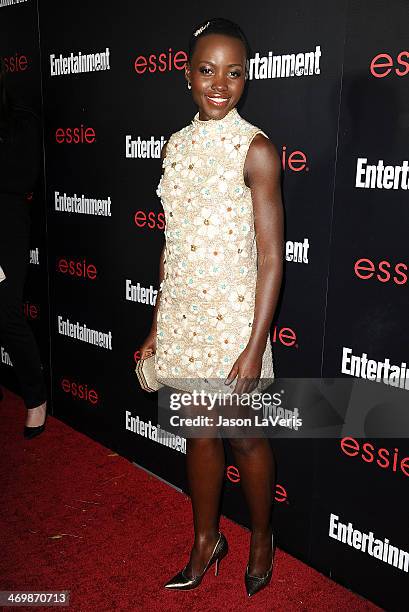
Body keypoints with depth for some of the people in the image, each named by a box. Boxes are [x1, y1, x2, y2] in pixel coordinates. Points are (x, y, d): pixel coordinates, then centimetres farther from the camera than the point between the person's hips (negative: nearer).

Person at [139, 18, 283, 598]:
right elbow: (171, 244, 10)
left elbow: (270, 256, -12)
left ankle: (262, 536, 39)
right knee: (199, 433, 18)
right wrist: (157, 327, 11)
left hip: (234, 317, -5)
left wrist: (255, 348, -16)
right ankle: (206, 541, 39)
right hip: (182, 315, 5)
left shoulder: (256, 149, -11)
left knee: (246, 438, 12)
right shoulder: (176, 145, 6)